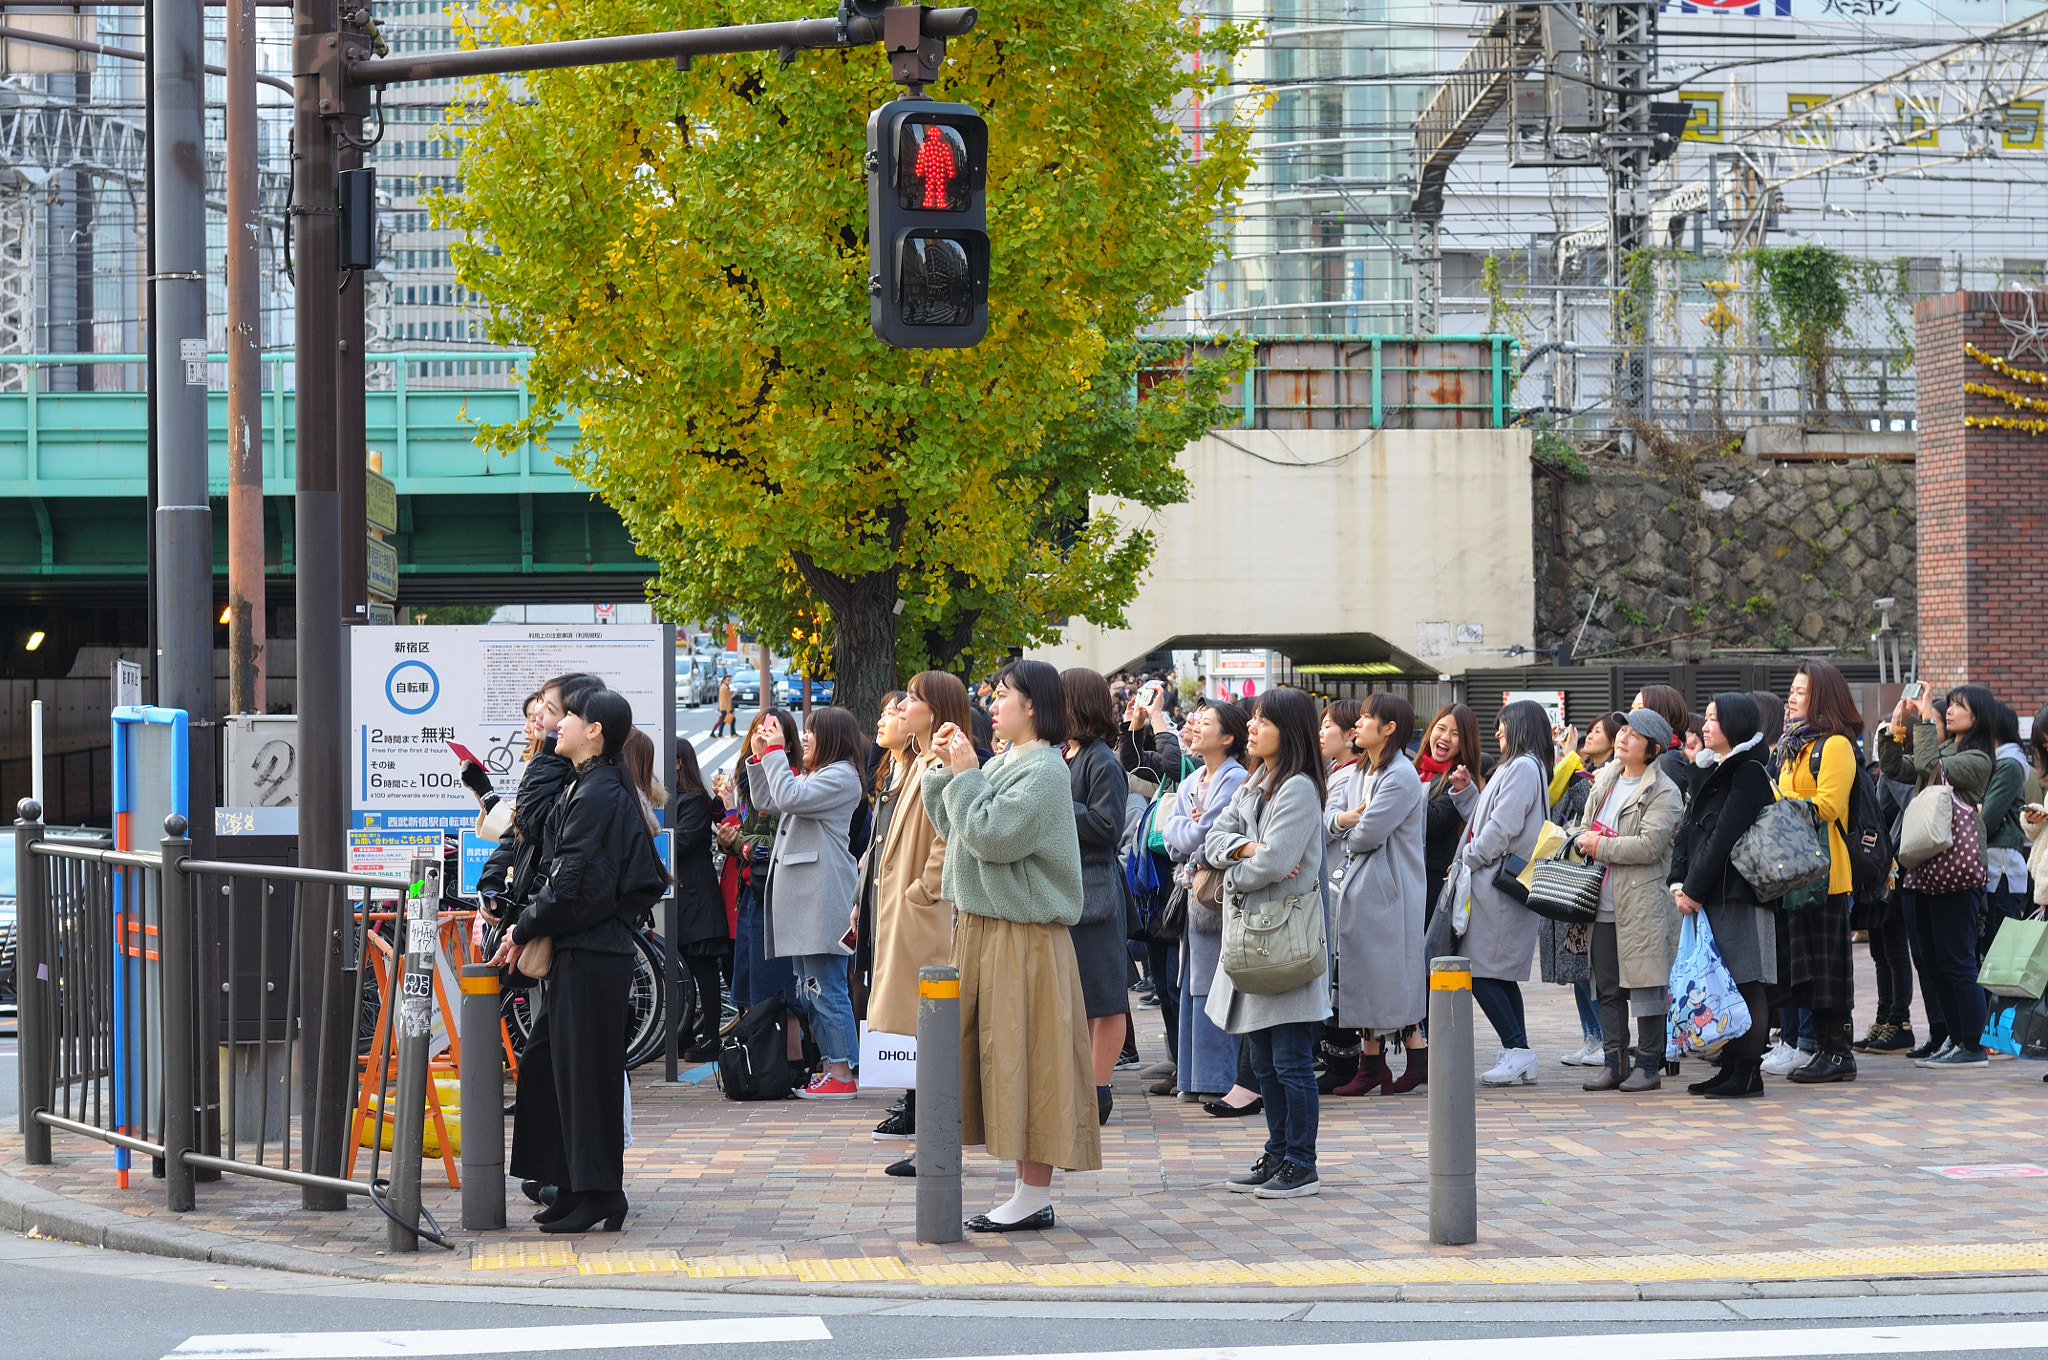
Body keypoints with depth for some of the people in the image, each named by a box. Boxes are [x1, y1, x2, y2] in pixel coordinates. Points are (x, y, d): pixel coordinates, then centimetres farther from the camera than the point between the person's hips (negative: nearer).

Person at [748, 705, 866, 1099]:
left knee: (826, 988, -10)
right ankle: (830, 1065, 14)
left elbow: (790, 798, -20)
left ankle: (843, 1074, -8)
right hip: (800, 892, 10)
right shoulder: (810, 775, 23)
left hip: (823, 897, -10)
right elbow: (767, 801, 27)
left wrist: (776, 752, -11)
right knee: (808, 988, 11)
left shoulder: (841, 776, -8)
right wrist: (760, 757, 17)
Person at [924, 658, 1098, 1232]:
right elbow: (954, 830, 17)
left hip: (1025, 937, -9)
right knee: (1001, 1058, 10)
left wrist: (967, 775, -12)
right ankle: (1027, 1190, 15)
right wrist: (949, 771, 7)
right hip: (983, 928, 9)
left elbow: (992, 837, -20)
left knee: (1027, 1059, -5)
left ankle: (1035, 1199, -1)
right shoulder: (1001, 764, 14)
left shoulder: (1045, 770, -13)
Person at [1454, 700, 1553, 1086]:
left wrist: (1470, 858, -8)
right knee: (1502, 975, 11)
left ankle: (1517, 1050, -9)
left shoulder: (1523, 768, -12)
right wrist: (1465, 789, 12)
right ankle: (1518, 1056, 11)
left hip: (1499, 883, -10)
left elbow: (1502, 827, -18)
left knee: (1482, 972, -9)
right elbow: (1488, 817, 20)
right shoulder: (1516, 768, 20)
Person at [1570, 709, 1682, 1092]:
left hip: (1642, 903, -7)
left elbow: (1649, 844, -18)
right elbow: (1585, 828, 21)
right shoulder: (1606, 778, 14)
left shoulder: (1663, 792, -8)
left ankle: (1648, 1065, 5)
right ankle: (1612, 1063, 14)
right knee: (1607, 987, 8)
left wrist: (1599, 846, -12)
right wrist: (1582, 839, -2)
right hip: (1603, 903, 7)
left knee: (1645, 987, -2)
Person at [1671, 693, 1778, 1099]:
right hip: (1707, 895, 9)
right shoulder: (1709, 771, 18)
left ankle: (1748, 1073, -4)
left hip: (1737, 892, -9)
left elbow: (1724, 836, -15)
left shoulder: (1749, 773, -9)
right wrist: (1680, 882, 1)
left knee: (1745, 983, -6)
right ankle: (1730, 1068, 14)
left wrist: (1694, 888, -15)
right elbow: (1690, 829, 14)